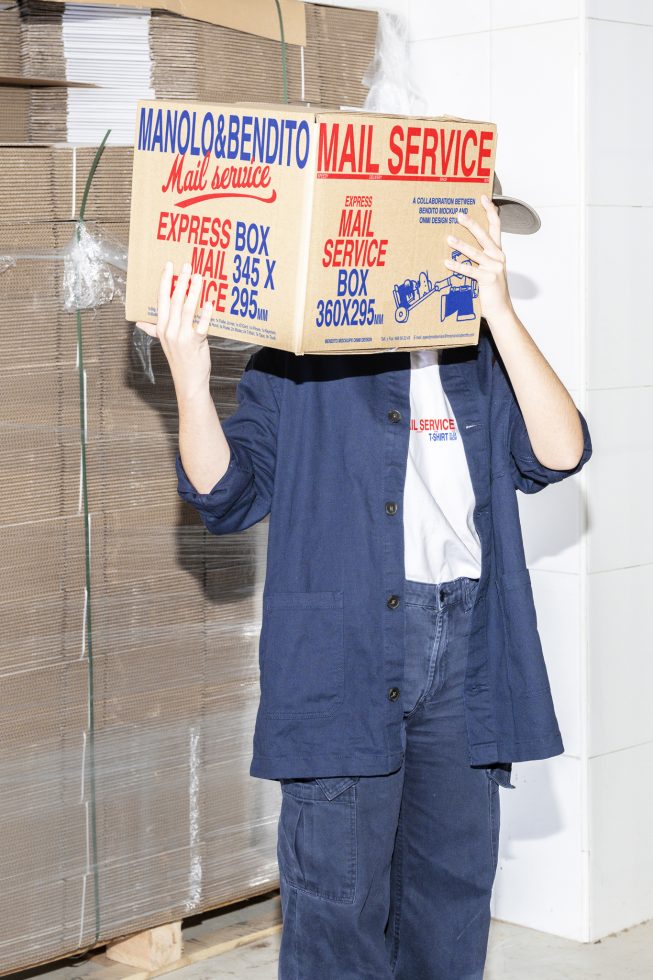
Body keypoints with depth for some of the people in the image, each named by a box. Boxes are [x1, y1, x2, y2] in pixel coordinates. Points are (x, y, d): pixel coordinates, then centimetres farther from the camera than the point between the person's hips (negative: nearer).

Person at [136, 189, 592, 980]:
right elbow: (228, 497, -3)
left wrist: (500, 308, -15)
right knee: (339, 894, -1)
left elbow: (558, 454, -7)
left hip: (465, 651, 4)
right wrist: (191, 382, -20)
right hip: (341, 654, -4)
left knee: (454, 881, 13)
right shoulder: (299, 357, 1)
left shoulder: (484, 357, 11)